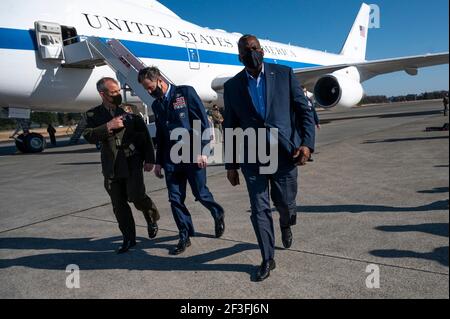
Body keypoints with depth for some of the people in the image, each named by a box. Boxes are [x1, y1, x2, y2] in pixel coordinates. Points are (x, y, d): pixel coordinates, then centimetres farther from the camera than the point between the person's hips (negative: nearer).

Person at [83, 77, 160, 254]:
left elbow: (145, 135, 3)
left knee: (136, 196, -15)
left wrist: (149, 159, -4)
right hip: (111, 167, 2)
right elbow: (89, 136, -7)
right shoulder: (93, 115, 8)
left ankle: (152, 216, 17)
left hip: (133, 163, -2)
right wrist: (108, 126, -19)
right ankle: (129, 239, 21)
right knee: (119, 205, 6)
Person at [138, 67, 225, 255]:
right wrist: (158, 162, 18)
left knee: (200, 193, 3)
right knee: (175, 199, 4)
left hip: (192, 155, -5)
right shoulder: (156, 105, 14)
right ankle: (185, 237, 18)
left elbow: (203, 122, -9)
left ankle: (218, 214, 34)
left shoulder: (186, 93, -4)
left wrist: (201, 150, -16)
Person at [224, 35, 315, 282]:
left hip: (285, 153, 0)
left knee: (285, 203, 11)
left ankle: (286, 224, 48)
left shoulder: (284, 74, 2)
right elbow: (230, 128, 8)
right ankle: (267, 259, 22)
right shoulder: (232, 86, 5)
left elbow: (304, 110, 2)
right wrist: (231, 164, 7)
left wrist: (307, 142, -12)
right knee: (259, 210, 4)